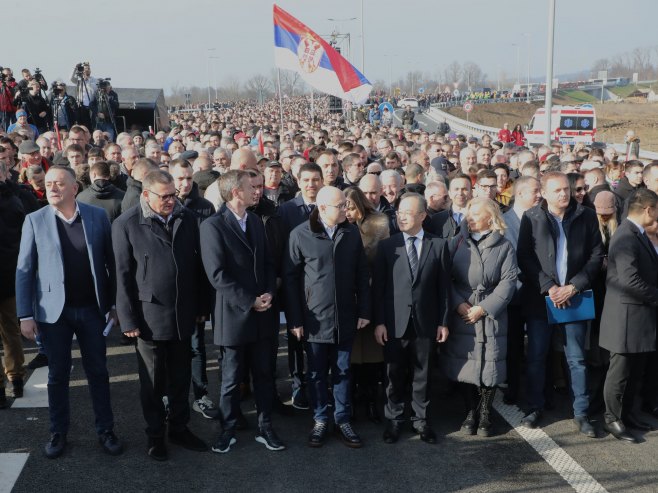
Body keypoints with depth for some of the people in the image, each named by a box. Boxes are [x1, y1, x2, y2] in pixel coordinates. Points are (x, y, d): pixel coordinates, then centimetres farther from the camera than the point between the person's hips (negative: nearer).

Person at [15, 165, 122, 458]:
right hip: (53, 311, 0)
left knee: (98, 371, 10)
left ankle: (105, 430, 23)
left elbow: (111, 261, 1)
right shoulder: (35, 221, -3)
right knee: (58, 375, 12)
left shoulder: (97, 216, -3)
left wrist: (115, 304, 1)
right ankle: (58, 432, 27)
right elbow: (24, 270, -3)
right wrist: (25, 315, -7)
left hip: (92, 309, 0)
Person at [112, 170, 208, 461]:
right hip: (150, 315, -3)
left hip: (183, 314, 3)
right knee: (152, 381, 11)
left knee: (180, 377, 15)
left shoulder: (187, 218, 2)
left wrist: (200, 306, 7)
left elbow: (197, 264, 7)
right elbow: (123, 275, -8)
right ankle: (155, 435, 27)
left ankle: (179, 428, 31)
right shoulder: (126, 225, -8)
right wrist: (129, 319, -9)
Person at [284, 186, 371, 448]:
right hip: (314, 318, -2)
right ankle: (320, 421, 25)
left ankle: (342, 420, 25)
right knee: (317, 373, 10)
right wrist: (294, 319, -6)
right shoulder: (300, 234, -8)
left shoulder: (352, 232, 1)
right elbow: (290, 277, -5)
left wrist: (364, 311, 2)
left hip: (345, 317, 2)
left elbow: (362, 274, 6)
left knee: (343, 371, 12)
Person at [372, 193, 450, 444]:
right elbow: (378, 287, 0)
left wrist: (443, 322, 1)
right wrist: (378, 321, -5)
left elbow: (443, 286, 3)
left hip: (425, 322, 0)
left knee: (422, 373, 11)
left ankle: (421, 419, 26)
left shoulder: (439, 245, 2)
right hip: (394, 322, 0)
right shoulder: (386, 246, 1)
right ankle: (394, 419, 25)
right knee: (395, 374, 9)